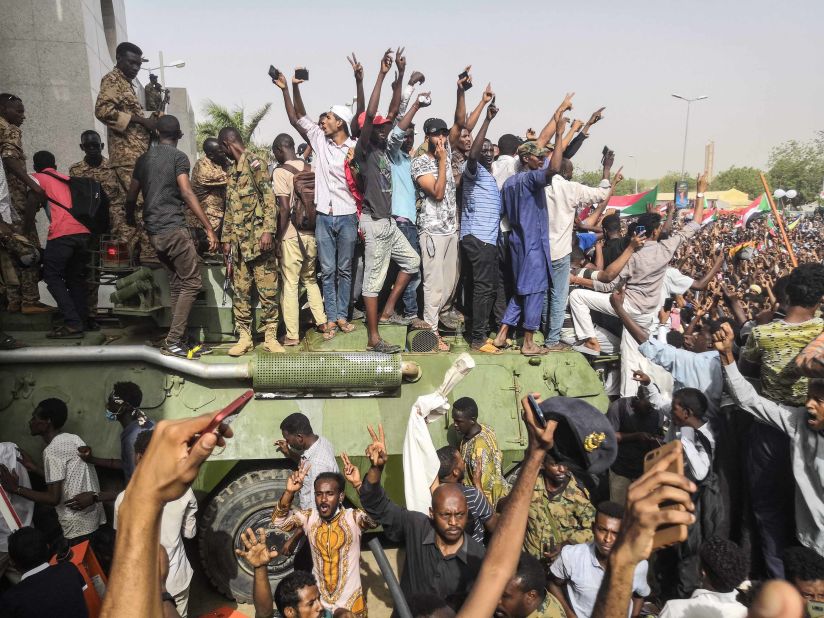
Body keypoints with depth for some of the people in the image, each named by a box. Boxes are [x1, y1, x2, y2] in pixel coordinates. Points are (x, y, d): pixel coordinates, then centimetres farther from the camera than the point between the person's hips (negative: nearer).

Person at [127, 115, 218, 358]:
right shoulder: (178, 157, -2)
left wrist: (131, 220, 37)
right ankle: (173, 341, -9)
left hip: (153, 233, 7)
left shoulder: (144, 158, 16)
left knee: (177, 284, 12)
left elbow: (131, 196, 18)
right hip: (174, 229, -7)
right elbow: (186, 193, -14)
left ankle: (178, 340, 10)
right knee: (191, 283, -4)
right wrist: (209, 228, -15)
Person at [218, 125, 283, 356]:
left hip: (259, 239, -7)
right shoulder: (233, 171, 21)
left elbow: (269, 198, -12)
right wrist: (227, 238, 18)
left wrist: (268, 231, -20)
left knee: (268, 289, -2)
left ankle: (270, 336, 5)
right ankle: (244, 337, 13)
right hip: (239, 243, 7)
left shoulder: (254, 163, -3)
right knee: (240, 291, 6)